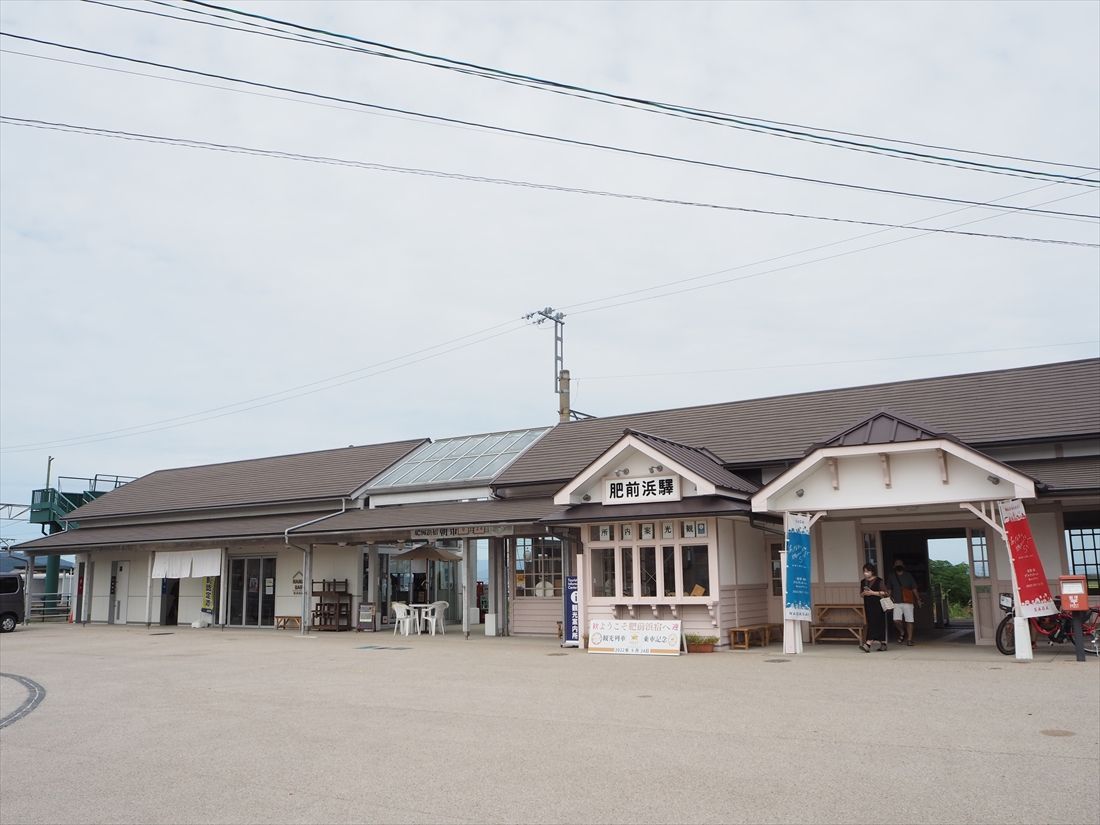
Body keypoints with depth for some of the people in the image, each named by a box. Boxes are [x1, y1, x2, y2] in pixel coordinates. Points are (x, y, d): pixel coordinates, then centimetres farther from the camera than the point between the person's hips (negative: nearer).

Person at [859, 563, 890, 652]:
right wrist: (864, 593, -6)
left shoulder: (879, 581, -6)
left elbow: (885, 592, -9)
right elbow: (861, 594, 18)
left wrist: (872, 592, -16)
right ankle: (883, 644, 18)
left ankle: (868, 644, -21)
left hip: (877, 605, -6)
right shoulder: (863, 582, 12)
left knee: (874, 623, -12)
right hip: (868, 605, 6)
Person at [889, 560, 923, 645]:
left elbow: (914, 589, 9)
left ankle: (909, 639, 5)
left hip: (908, 602, -1)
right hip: (896, 602, 1)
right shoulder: (892, 577, 12)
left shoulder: (908, 576, 8)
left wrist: (918, 599, 5)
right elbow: (889, 590, 17)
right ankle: (902, 632, 17)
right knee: (896, 620, -11)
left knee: (909, 621, -3)